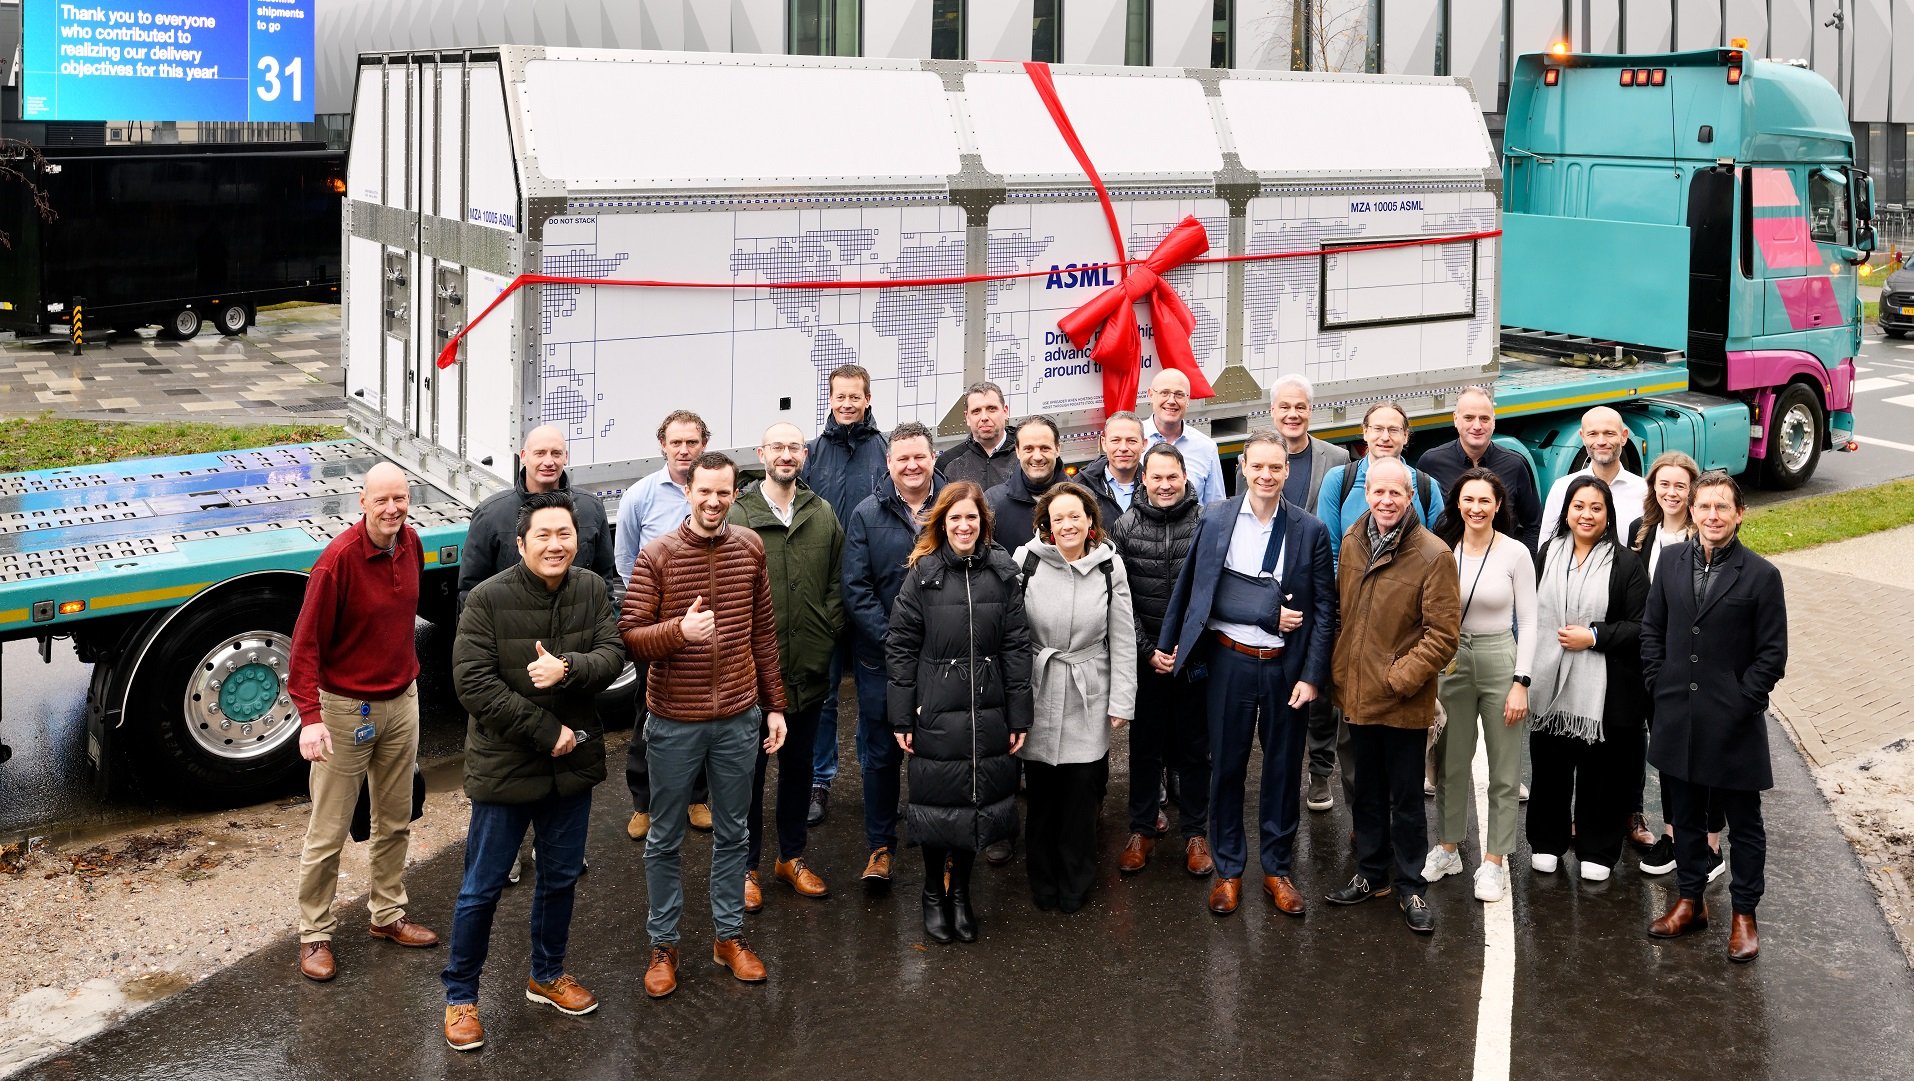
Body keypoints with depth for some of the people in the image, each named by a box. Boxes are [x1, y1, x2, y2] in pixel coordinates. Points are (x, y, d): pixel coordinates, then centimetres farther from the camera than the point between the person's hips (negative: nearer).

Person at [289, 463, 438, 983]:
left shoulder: (410, 543, -2)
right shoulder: (338, 558, -21)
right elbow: (306, 642, -20)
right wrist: (310, 717, -26)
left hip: (402, 701, 7)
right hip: (346, 707, -6)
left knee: (396, 820, 18)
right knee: (328, 833, 3)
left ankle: (387, 915, 33)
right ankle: (314, 934, 16)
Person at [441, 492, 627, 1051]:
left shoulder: (591, 590, -2)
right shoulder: (488, 598, -16)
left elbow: (613, 654, -8)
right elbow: (472, 681, -20)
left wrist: (567, 669, -30)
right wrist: (546, 731, -20)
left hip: (572, 762, 5)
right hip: (504, 768, -4)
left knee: (561, 877, 20)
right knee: (482, 888, 6)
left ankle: (547, 975, 40)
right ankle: (460, 996, 22)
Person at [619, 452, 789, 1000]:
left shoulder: (750, 549, 1)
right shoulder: (657, 555, -10)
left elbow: (764, 633, 8)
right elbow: (630, 635, -13)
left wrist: (774, 705, 8)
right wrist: (679, 630, -31)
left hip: (739, 718, 3)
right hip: (674, 721, -3)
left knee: (732, 833, 15)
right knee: (665, 839, 10)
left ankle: (729, 936, 29)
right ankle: (663, 945, 23)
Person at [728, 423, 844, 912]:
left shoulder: (823, 515, 5)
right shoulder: (737, 515, -6)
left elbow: (837, 583, 8)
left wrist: (827, 634, -2)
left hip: (808, 669, 4)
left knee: (799, 765, 16)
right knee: (750, 768, 7)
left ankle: (791, 857, 31)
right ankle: (746, 866, 18)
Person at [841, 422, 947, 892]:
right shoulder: (867, 515, 0)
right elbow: (855, 588, -4)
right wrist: (892, 641, -14)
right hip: (880, 658, 0)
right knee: (880, 753, 8)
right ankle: (880, 848, 22)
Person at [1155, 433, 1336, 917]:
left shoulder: (1310, 530, -2)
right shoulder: (1214, 520, -1)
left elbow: (1325, 608, -2)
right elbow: (1190, 588, 1)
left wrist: (1311, 675, -8)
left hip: (1287, 666, 0)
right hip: (1229, 662, 0)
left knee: (1283, 768, 10)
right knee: (1226, 766, 9)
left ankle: (1277, 869, 25)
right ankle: (1228, 870, 22)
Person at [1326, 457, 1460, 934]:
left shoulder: (1433, 555, -16)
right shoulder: (1351, 542, 3)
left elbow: (1443, 634, -15)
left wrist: (1400, 678, -18)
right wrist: (1340, 672, 9)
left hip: (1404, 702, -5)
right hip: (1357, 693, 6)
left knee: (1405, 799, 7)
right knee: (1366, 792, 19)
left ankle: (1411, 888, 20)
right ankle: (1371, 874, 33)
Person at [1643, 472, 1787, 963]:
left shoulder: (1761, 576, -8)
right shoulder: (1672, 561, 4)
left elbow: (1772, 654, -7)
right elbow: (1652, 629, 10)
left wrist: (1741, 702, -11)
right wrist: (1659, 685, 2)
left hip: (1733, 722, -4)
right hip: (1677, 716, 4)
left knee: (1744, 823, 8)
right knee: (1685, 815, 16)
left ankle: (1744, 914, 20)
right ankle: (1689, 901, 30)